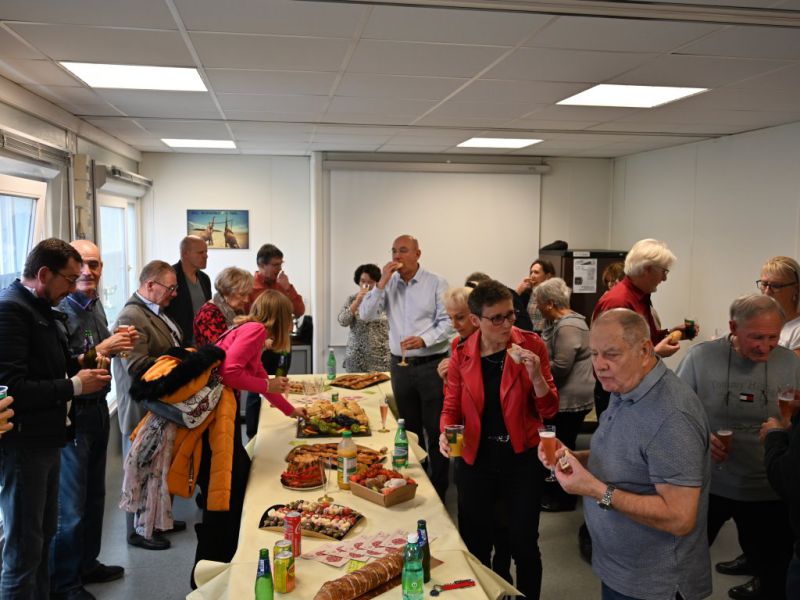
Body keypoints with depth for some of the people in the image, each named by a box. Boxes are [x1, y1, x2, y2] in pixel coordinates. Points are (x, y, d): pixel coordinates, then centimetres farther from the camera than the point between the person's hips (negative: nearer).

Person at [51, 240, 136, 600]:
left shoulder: (95, 303, 9)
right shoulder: (59, 310, -19)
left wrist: (118, 344, 1)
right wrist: (101, 350, -25)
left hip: (98, 408, 9)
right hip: (71, 414, -9)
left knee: (94, 495, 20)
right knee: (71, 505, 3)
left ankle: (87, 563, 37)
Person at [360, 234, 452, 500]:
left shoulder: (436, 283, -5)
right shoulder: (388, 284, 6)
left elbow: (447, 322, -9)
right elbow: (365, 315, -4)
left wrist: (423, 339, -25)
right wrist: (382, 282, -12)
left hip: (431, 364, -4)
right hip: (400, 365, 4)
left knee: (435, 430, 2)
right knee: (410, 428, 15)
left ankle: (439, 487, 14)